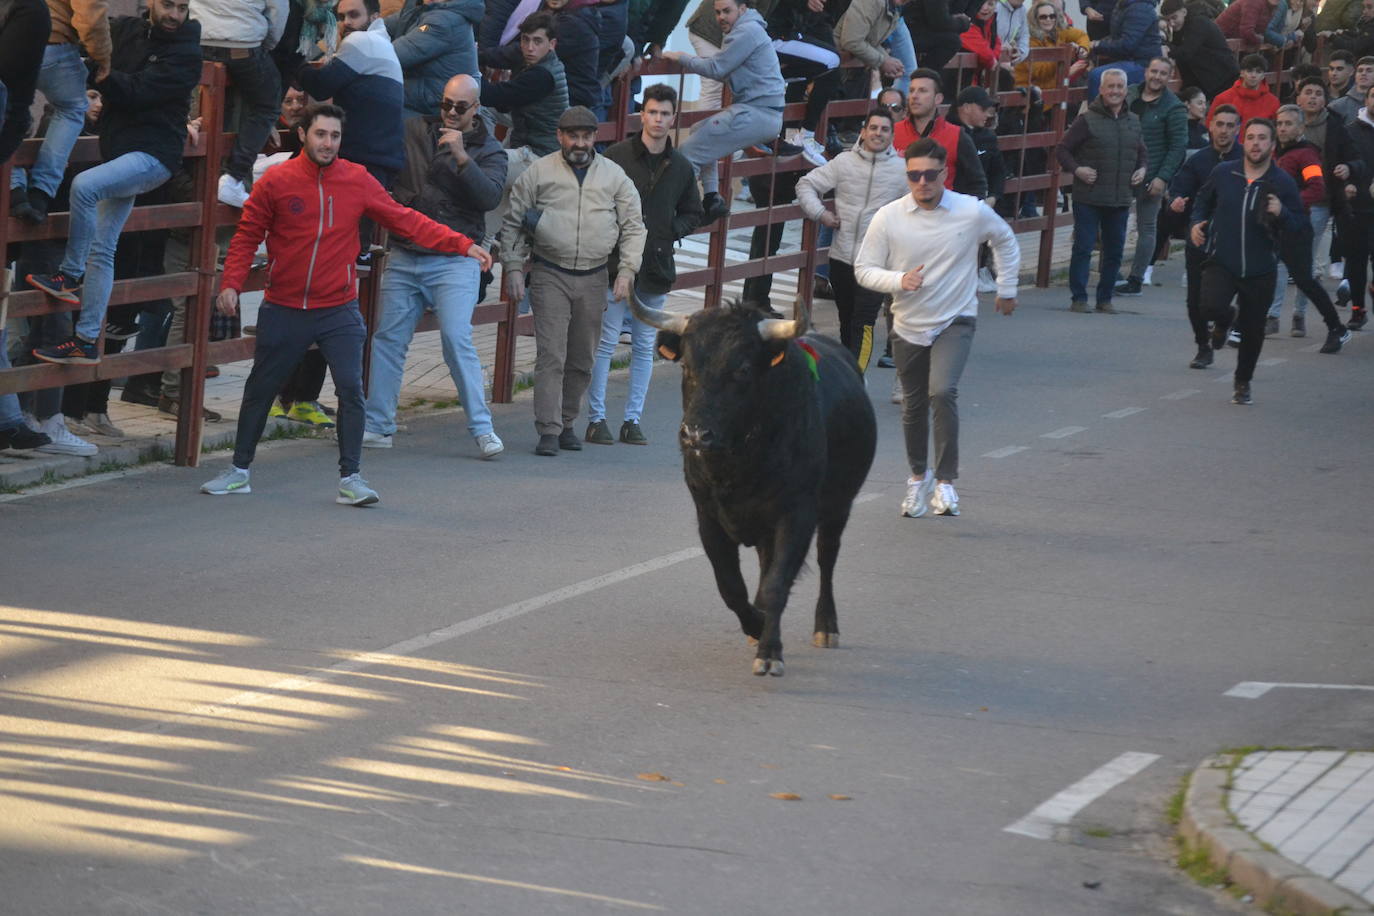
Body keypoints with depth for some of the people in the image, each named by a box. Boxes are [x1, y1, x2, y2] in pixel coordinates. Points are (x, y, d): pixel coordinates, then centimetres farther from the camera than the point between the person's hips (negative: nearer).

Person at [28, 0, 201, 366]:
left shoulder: (185, 54, -9)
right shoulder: (125, 30, 8)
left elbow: (135, 93, -18)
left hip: (153, 154, -7)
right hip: (119, 150, 7)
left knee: (84, 185, -30)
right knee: (101, 249, 6)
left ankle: (71, 275, -13)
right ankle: (87, 342, 10)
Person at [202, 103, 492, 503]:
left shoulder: (357, 181, -3)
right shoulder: (275, 181, -6)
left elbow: (406, 220, -2)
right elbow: (247, 237, 0)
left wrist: (462, 245, -10)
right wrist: (231, 284, -13)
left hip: (338, 311, 0)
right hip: (283, 311, 0)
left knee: (351, 390, -9)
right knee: (259, 391, 11)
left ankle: (350, 477, 2)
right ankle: (239, 471, 26)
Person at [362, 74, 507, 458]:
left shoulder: (488, 150, 3)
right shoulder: (414, 131, 10)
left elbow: (490, 196, -14)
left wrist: (461, 156, -21)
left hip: (454, 261, -4)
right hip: (404, 257, 4)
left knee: (457, 338, -15)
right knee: (388, 339, 4)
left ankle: (482, 429, -12)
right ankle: (376, 425, 12)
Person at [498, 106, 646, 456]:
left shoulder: (613, 175, 8)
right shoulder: (539, 172, 1)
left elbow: (633, 226, 9)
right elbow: (512, 223, 5)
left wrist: (626, 271, -2)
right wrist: (512, 269, -3)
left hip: (593, 279, 3)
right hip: (550, 276, -3)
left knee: (582, 361, 9)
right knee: (551, 356, -11)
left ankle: (567, 424, 22)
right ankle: (548, 431, -13)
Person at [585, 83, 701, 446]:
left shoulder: (681, 167, 9)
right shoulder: (616, 156, -4)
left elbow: (692, 213, 21)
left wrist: (670, 232, 3)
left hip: (657, 268, 4)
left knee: (645, 347, 8)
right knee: (605, 342, -3)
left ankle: (633, 419, 14)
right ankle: (596, 419, 3)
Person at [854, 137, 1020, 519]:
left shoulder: (973, 212, -10)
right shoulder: (888, 218, -11)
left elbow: (1006, 242, 11)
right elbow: (864, 269, -5)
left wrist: (1006, 289, 16)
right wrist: (898, 280, -23)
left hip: (955, 320, -2)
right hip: (909, 325, 2)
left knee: (942, 392, -23)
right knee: (914, 406, 14)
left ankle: (946, 480, -13)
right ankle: (919, 476, 38)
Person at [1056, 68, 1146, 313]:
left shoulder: (1133, 121, 12)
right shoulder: (1088, 120, -5)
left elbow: (1142, 152, 28)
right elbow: (1063, 150, -2)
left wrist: (1142, 169, 9)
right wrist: (1076, 169, -16)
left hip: (1121, 199, 5)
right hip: (1089, 198, -5)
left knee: (1114, 251, 8)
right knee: (1083, 247, -5)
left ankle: (1105, 298, 19)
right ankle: (1078, 298, 1)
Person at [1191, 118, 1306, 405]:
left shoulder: (1283, 183, -5)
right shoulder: (1223, 173, -2)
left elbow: (1298, 224, 1)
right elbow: (1204, 200, 17)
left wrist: (1281, 213, -21)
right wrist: (1197, 223, -2)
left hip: (1260, 270, 0)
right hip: (1221, 261, 0)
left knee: (1252, 331, 8)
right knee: (1212, 306, -26)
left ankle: (1243, 382, 33)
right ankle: (1226, 319, 14)